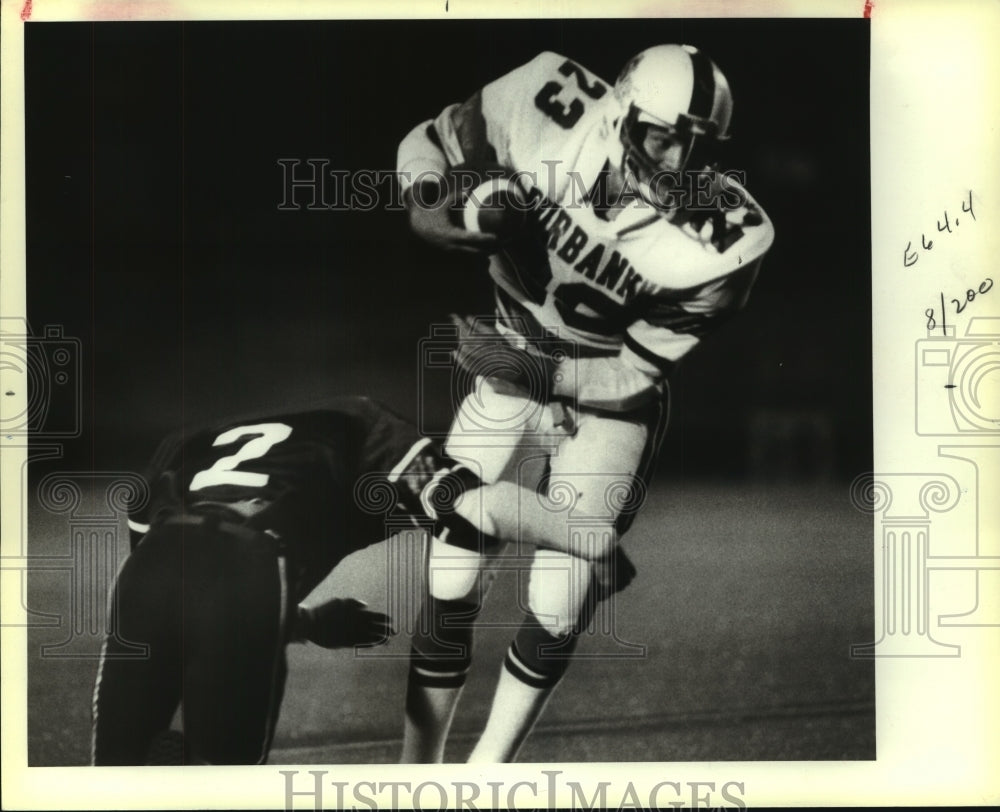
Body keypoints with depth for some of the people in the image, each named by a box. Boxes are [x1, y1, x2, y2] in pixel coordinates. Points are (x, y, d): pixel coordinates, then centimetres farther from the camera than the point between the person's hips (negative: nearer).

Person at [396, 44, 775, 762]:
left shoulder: (726, 240, -24)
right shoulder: (551, 103, -23)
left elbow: (636, 374, -15)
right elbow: (428, 141, -6)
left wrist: (533, 371, -22)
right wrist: (427, 207, -25)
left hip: (608, 400, -1)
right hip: (510, 376, 1)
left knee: (556, 618, -1)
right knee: (450, 594, -2)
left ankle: (490, 765, 25)